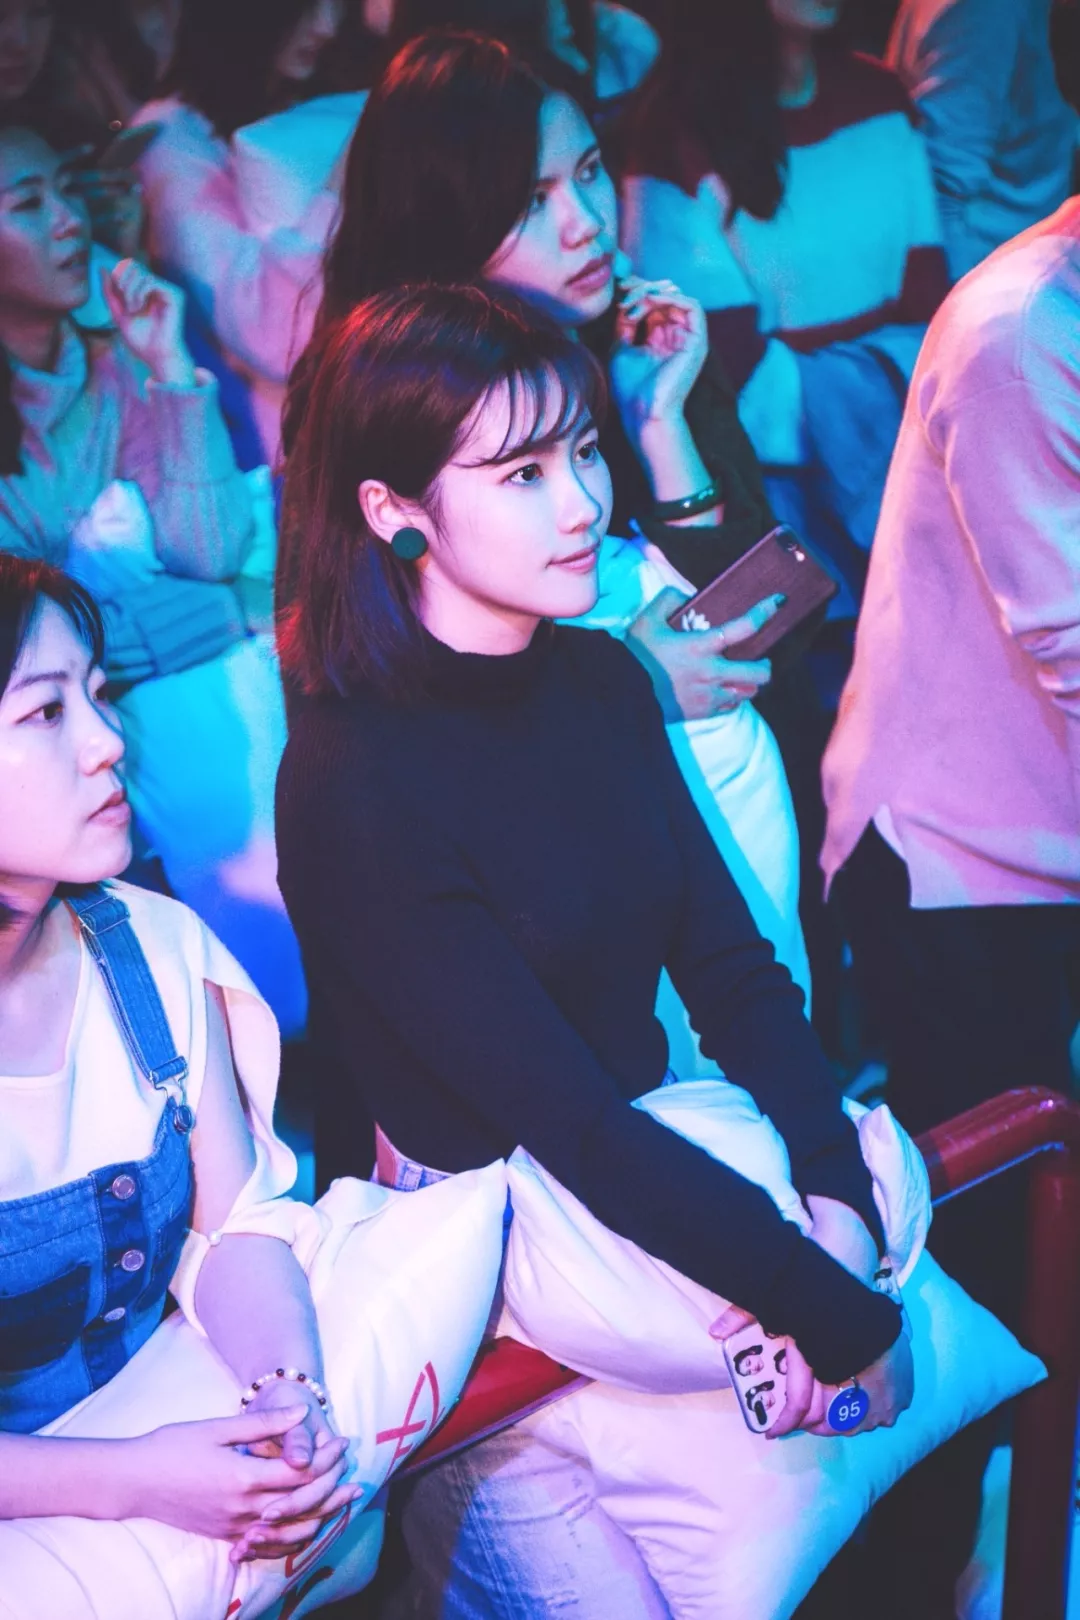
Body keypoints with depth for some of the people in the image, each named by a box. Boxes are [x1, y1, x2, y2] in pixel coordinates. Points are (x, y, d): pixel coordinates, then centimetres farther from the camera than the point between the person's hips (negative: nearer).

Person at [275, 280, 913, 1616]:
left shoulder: (602, 681, 1)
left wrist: (839, 1198, -14)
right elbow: (564, 1117, -22)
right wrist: (836, 1314, -20)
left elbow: (730, 965, 1)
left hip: (658, 1164, 7)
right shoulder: (353, 780, -20)